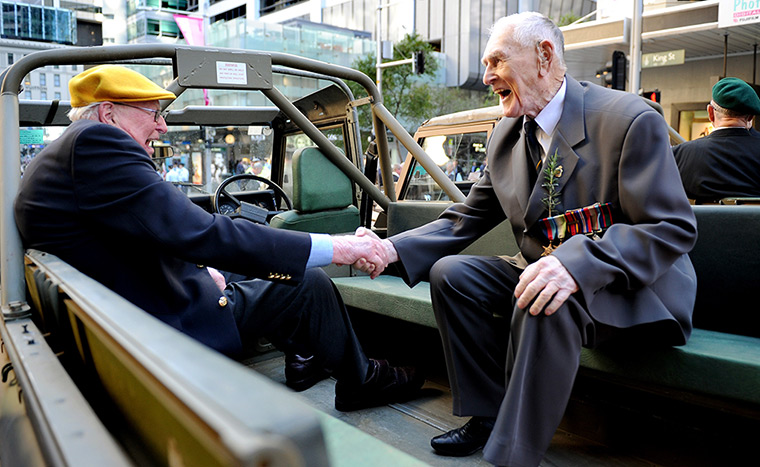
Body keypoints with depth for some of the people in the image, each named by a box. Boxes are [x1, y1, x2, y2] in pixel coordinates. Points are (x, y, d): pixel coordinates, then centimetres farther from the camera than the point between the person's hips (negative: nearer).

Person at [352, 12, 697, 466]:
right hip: (544, 272, 7)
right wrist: (394, 248, -11)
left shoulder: (631, 120, -15)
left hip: (634, 290, -6)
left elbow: (673, 228, -20)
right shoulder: (506, 134, 6)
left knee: (549, 303, -35)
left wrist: (577, 264, -37)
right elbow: (467, 218, 5)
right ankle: (490, 415, 2)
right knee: (451, 273, -8)